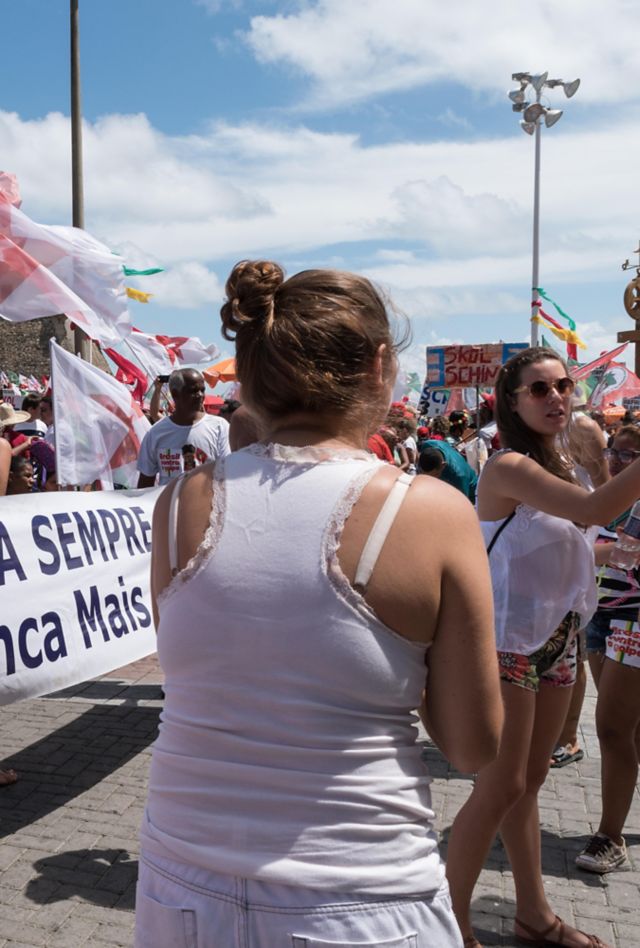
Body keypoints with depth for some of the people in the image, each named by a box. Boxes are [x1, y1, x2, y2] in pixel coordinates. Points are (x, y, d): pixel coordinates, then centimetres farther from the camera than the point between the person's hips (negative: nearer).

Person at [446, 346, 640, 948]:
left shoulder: (559, 461, 9)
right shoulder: (509, 467, -20)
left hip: (556, 638, 8)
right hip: (509, 643, -8)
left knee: (529, 782, 17)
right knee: (502, 786, -2)